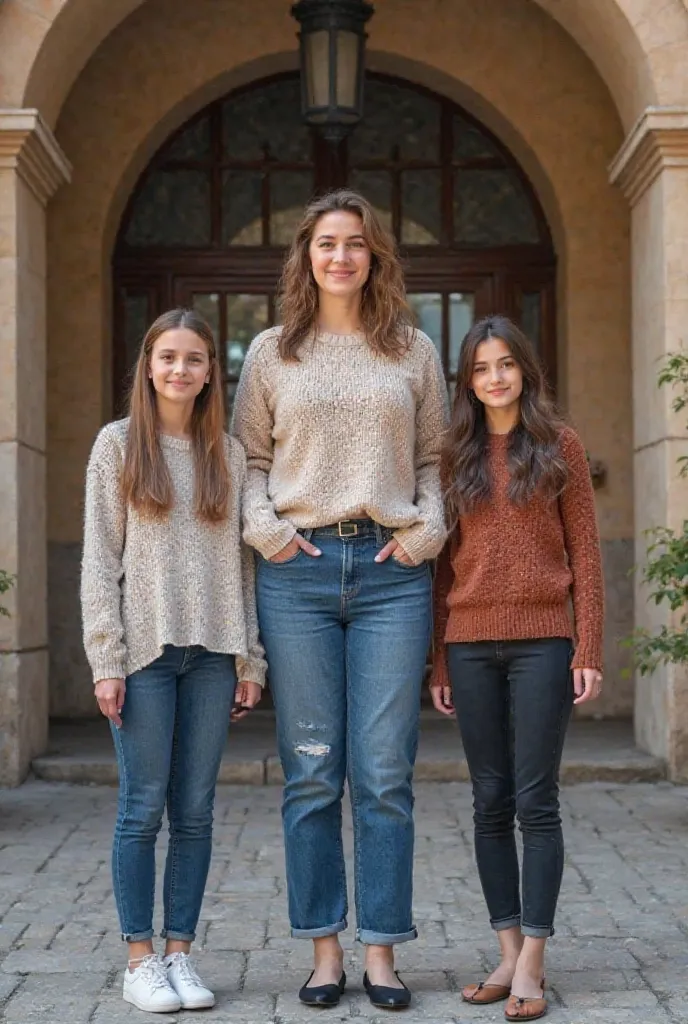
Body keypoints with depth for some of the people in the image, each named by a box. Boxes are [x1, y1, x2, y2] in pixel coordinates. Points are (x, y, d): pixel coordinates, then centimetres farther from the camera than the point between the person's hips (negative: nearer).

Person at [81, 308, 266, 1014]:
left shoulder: (227, 454, 11)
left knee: (195, 810, 5)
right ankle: (140, 960, 9)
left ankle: (179, 952, 13)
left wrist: (250, 658, 5)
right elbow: (99, 560, -1)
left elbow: (241, 560, 11)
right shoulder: (118, 445, 3)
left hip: (212, 652, 3)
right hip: (144, 648, -3)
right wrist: (106, 659, -8)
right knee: (143, 808, -1)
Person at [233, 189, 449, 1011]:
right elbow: (249, 457, 11)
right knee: (311, 773, 2)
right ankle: (323, 949, 11)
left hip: (391, 571, 0)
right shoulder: (271, 352, 11)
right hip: (298, 569, 0)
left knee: (384, 773, -1)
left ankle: (381, 951, 8)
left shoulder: (415, 352, 12)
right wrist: (263, 527, -4)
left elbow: (435, 457, 13)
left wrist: (428, 528, -2)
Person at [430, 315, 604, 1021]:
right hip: (472, 644, 3)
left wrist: (589, 650, -6)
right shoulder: (457, 457, 11)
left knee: (536, 801, -3)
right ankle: (509, 954, 13)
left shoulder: (559, 447, 4)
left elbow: (584, 555, 1)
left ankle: (533, 963, 2)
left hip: (541, 641, -3)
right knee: (491, 803, 6)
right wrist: (439, 660, 6)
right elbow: (445, 563, 10)